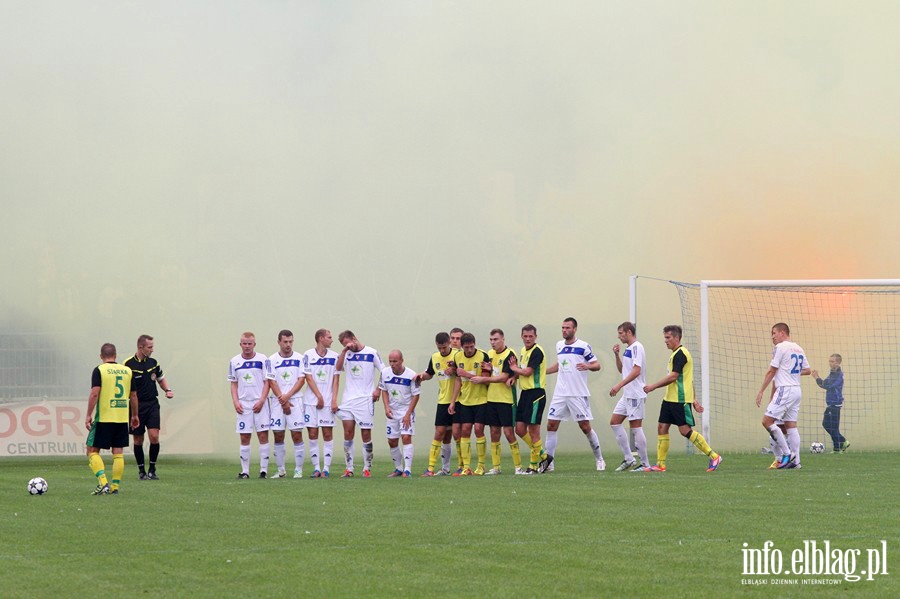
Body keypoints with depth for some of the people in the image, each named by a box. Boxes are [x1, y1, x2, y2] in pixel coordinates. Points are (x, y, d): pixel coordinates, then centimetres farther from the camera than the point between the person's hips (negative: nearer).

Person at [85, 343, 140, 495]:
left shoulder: (99, 370, -5)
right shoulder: (127, 371, 9)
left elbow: (94, 393, -14)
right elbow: (133, 395, 13)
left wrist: (89, 415, -10)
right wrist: (135, 415, 24)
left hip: (103, 418, -4)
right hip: (122, 418, 4)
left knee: (93, 450, 3)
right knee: (118, 452, 9)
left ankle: (103, 483, -12)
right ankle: (115, 487, 6)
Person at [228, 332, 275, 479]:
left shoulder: (263, 360, -1)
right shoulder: (234, 361, 7)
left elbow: (267, 382, -1)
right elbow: (234, 384, 12)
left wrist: (261, 401, -11)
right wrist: (235, 402, -1)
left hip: (260, 404, -2)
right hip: (243, 404, 2)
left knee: (263, 435, -5)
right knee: (244, 438, 2)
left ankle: (264, 469, -1)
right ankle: (245, 471, 6)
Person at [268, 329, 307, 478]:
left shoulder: (299, 358, 3)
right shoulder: (272, 360, 3)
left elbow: (301, 380, -2)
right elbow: (272, 382, -1)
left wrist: (287, 396, -12)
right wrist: (283, 402, -7)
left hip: (295, 400, -1)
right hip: (277, 402, 1)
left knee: (297, 435, -6)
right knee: (278, 436, 2)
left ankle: (298, 470, -2)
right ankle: (280, 470, 11)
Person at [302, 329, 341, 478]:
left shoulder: (334, 356, 7)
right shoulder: (308, 355, 1)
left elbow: (336, 380, 5)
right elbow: (308, 377, -1)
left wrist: (334, 400, -5)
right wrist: (319, 397, -7)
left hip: (328, 401, 1)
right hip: (311, 401, -1)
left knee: (328, 434, -2)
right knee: (312, 434, -1)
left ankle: (326, 468, 0)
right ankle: (316, 468, 4)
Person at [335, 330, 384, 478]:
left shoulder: (371, 353, 1)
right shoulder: (346, 355, 9)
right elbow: (337, 369, -8)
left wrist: (378, 390, -2)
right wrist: (343, 351, -14)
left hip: (366, 399, -3)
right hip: (348, 399, 3)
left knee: (366, 434, -2)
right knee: (348, 433, -2)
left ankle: (367, 468, 6)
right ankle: (349, 468, 2)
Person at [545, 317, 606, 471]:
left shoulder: (583, 346, -6)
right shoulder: (559, 345, 11)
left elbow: (597, 365, -5)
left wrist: (588, 366, -25)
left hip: (579, 395, -5)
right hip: (560, 394, 5)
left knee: (585, 426, -3)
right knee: (551, 425, -2)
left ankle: (599, 459, 14)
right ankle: (549, 463, 2)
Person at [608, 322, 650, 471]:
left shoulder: (636, 347, -13)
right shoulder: (628, 349, 16)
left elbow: (636, 370, -22)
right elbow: (622, 370, 26)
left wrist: (619, 385, -25)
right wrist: (617, 355, 11)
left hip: (636, 395, -10)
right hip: (627, 395, 10)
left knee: (636, 427, -7)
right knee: (614, 422, 7)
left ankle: (645, 464, -1)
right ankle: (628, 459, 10)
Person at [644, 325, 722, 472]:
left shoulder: (680, 354, -14)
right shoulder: (676, 354, 19)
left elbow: (673, 377, -20)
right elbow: (687, 379, 22)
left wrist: (653, 387, -16)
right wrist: (694, 400, 23)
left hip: (680, 399, -10)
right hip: (670, 398, 10)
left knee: (685, 430, -10)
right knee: (662, 427, 5)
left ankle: (714, 457, -4)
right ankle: (660, 464, 6)